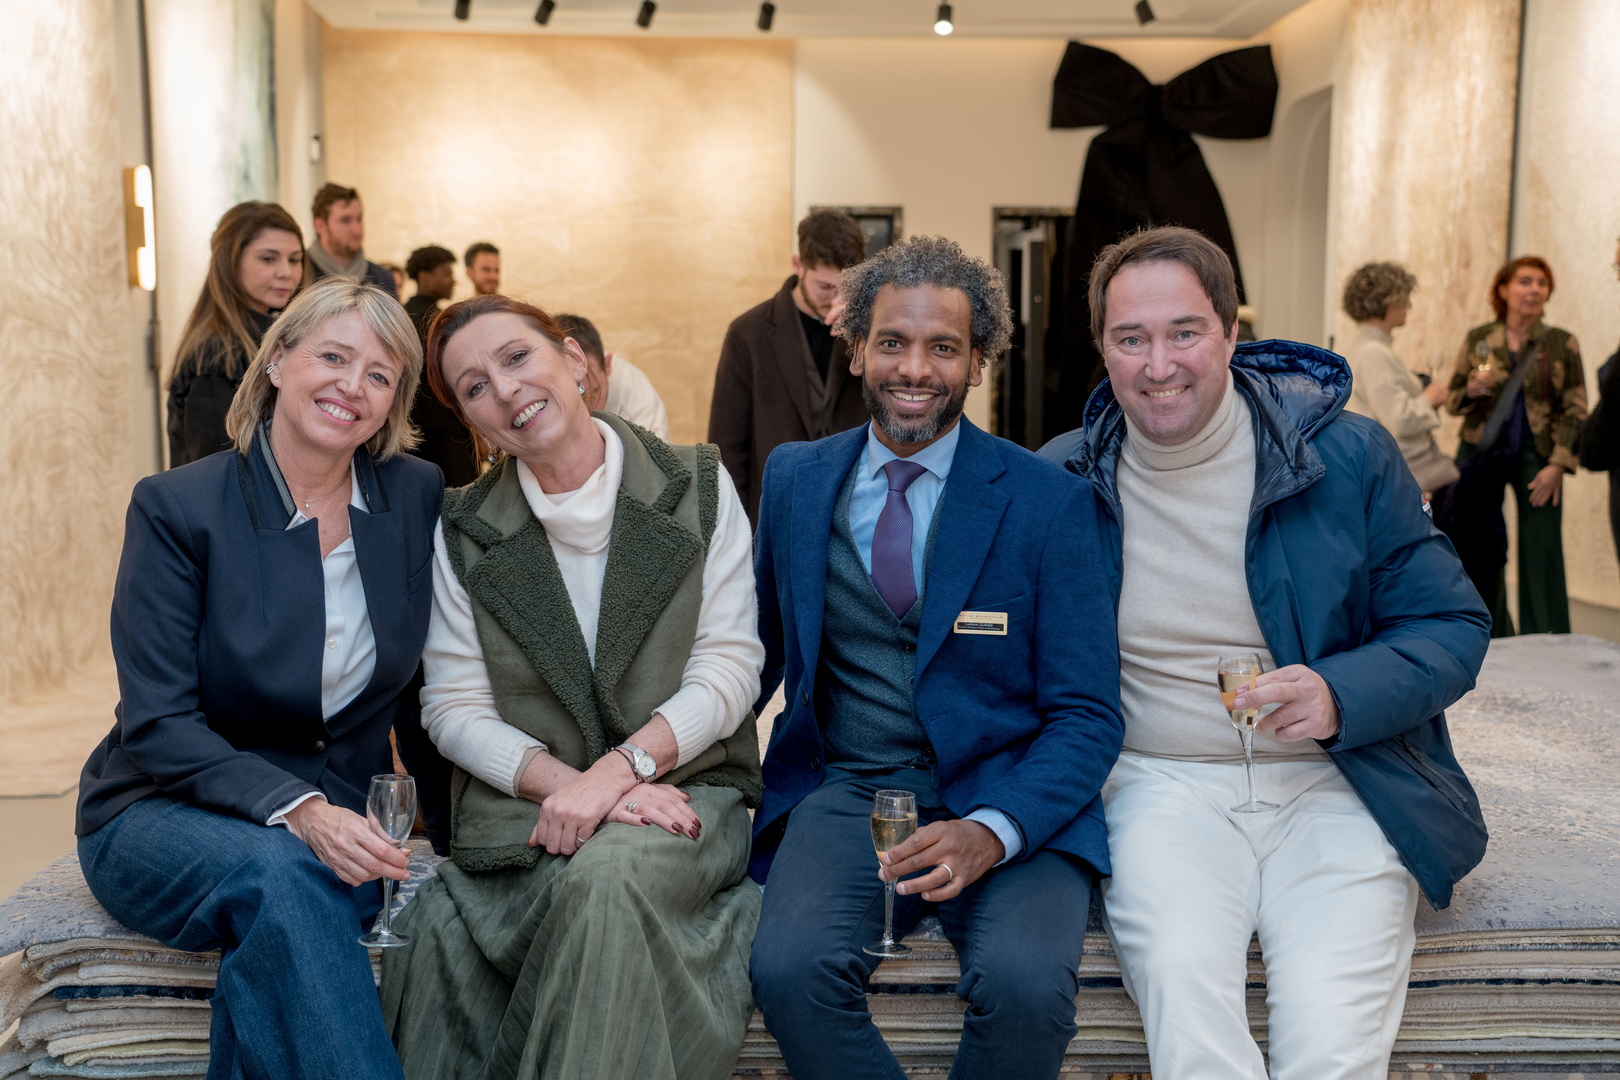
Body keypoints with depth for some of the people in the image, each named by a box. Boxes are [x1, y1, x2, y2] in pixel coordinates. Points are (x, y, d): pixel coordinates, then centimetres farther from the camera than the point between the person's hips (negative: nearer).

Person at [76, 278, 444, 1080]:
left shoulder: (417, 496, -1)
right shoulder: (176, 507, -9)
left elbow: (426, 681, 10)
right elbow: (157, 727, -14)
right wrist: (292, 809, -28)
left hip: (340, 823, 2)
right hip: (164, 816, -2)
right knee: (278, 873, -35)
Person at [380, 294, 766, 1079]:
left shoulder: (698, 488, 3)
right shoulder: (463, 530, 6)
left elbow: (729, 670, -2)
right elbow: (454, 709, 3)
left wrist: (616, 770, -17)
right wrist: (570, 786, -14)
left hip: (685, 788, 0)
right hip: (521, 810, 1)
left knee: (611, 871, -34)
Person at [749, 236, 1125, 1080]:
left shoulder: (1050, 503, -2)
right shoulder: (793, 480, 9)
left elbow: (1086, 716, -2)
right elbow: (761, 652, 18)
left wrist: (994, 831, -20)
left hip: (1009, 801, -1)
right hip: (844, 793, 2)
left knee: (1025, 983, -29)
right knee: (790, 968, -28)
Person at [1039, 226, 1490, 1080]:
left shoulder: (1348, 456, 0)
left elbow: (1454, 627, 4)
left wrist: (1339, 696, -17)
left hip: (1331, 782, 0)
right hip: (1160, 784, 1)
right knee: (1180, 980, -28)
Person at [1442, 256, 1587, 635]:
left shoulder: (1562, 343, 4)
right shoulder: (1478, 339, 6)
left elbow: (1576, 410, 2)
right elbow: (1452, 400, 11)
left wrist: (1558, 464, -8)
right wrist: (1472, 391, -12)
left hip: (1536, 455, -1)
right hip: (1481, 452, 1)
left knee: (1542, 555, -3)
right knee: (1478, 553, 3)